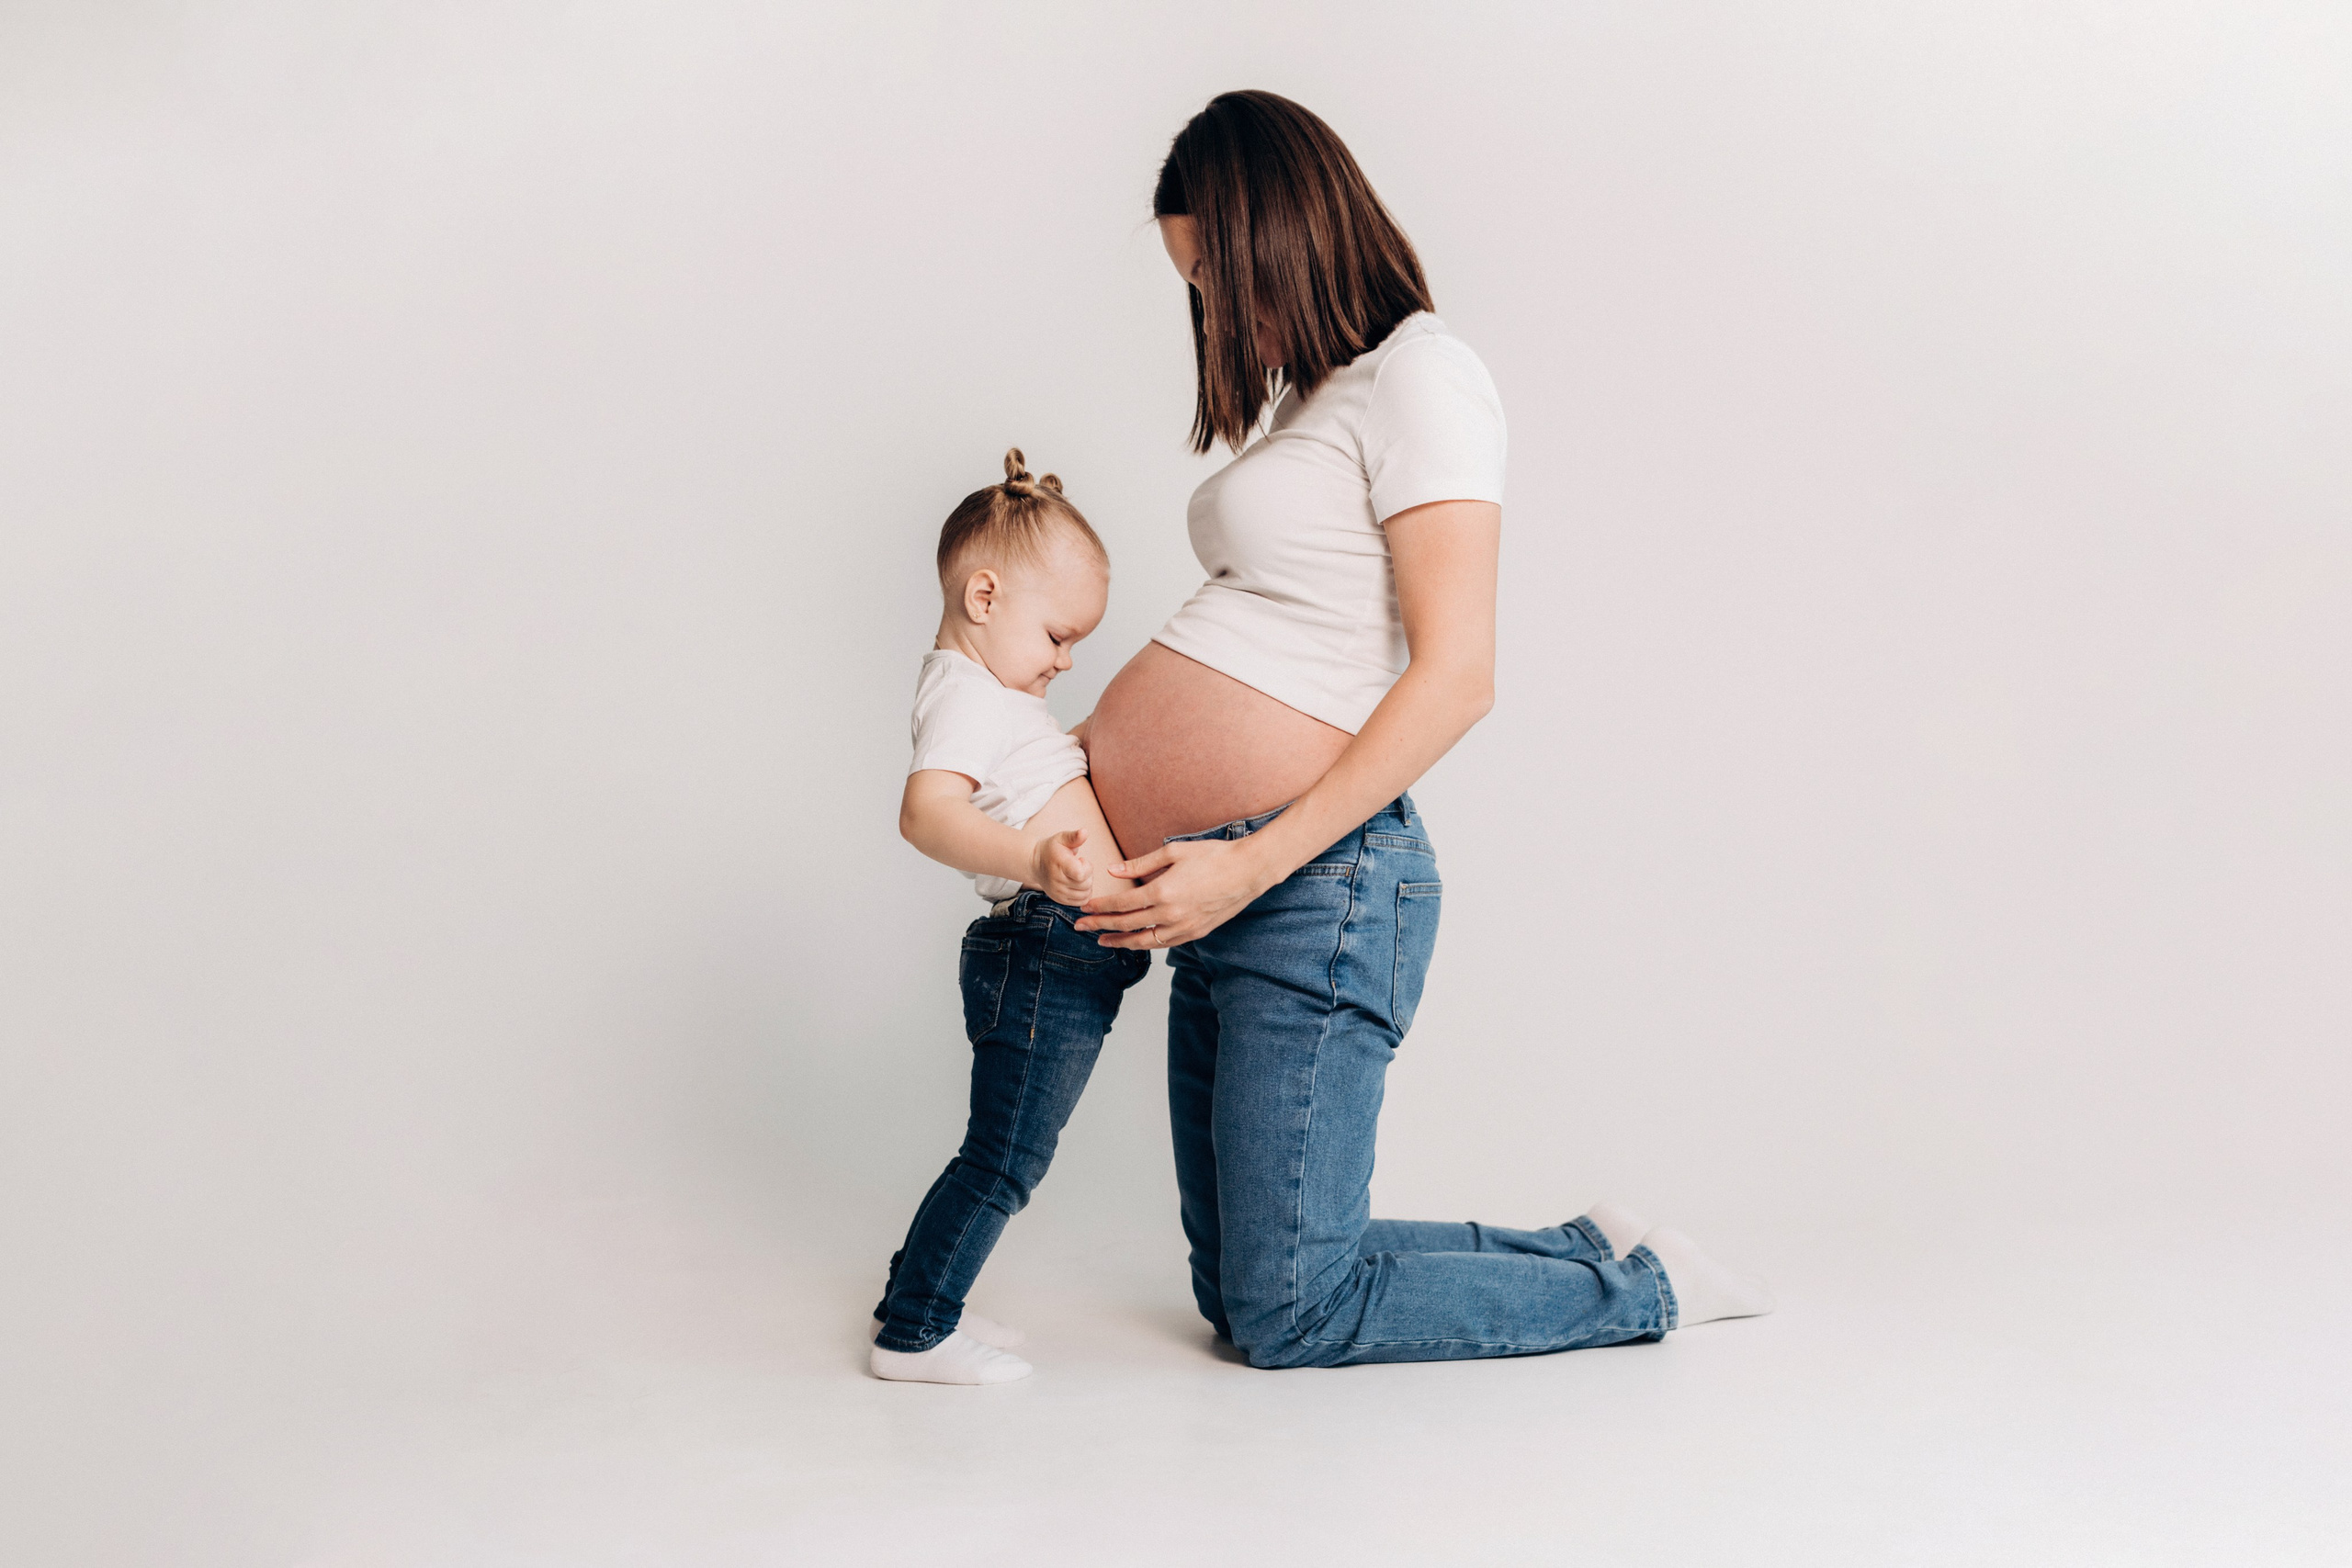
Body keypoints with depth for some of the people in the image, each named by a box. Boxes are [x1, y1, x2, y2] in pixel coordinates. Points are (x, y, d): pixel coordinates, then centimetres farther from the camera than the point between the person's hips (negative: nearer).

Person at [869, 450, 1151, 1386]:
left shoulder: (991, 689, 21)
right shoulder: (965, 694, -14)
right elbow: (927, 811, -33)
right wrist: (1032, 861, -47)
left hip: (1061, 963, 10)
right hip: (1043, 952, -10)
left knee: (1009, 1152, 16)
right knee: (1005, 1157, -5)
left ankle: (915, 1300, 27)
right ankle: (914, 1334, 3)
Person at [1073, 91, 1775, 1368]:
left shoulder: (1418, 375, -9)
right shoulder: (1315, 394, 20)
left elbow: (1454, 677, -18)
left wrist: (1252, 865, -21)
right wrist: (1086, 745, 13)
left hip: (1315, 884, -10)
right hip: (1230, 892, 10)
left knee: (1289, 1311, -2)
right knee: (1237, 1291, 14)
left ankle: (1639, 1287, 14)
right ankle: (1587, 1255, 23)